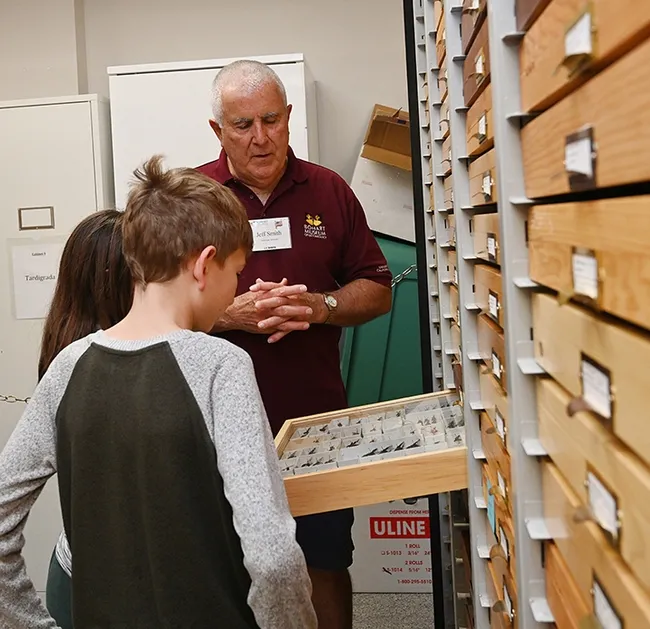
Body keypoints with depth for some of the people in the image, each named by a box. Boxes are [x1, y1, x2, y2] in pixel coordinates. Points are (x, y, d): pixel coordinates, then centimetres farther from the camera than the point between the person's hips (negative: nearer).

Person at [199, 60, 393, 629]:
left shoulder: (329, 192, 5)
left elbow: (378, 291, 7)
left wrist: (319, 306, -12)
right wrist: (231, 314, -19)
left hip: (316, 419, 2)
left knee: (326, 563, 13)